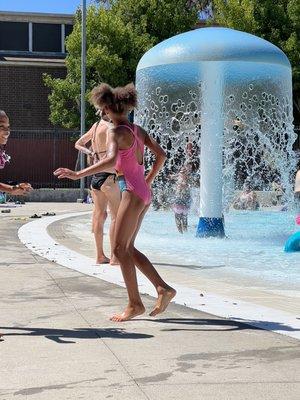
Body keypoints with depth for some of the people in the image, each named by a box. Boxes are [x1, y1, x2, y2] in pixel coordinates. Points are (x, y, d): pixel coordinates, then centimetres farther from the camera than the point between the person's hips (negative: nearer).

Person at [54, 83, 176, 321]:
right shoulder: (138, 130, 13)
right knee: (128, 248, 14)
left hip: (132, 193, -9)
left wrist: (78, 174, -31)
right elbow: (161, 155, 16)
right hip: (144, 194, 9)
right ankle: (163, 288, 11)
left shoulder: (117, 132, -11)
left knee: (121, 249, -2)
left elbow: (111, 160, -29)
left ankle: (135, 304, 0)